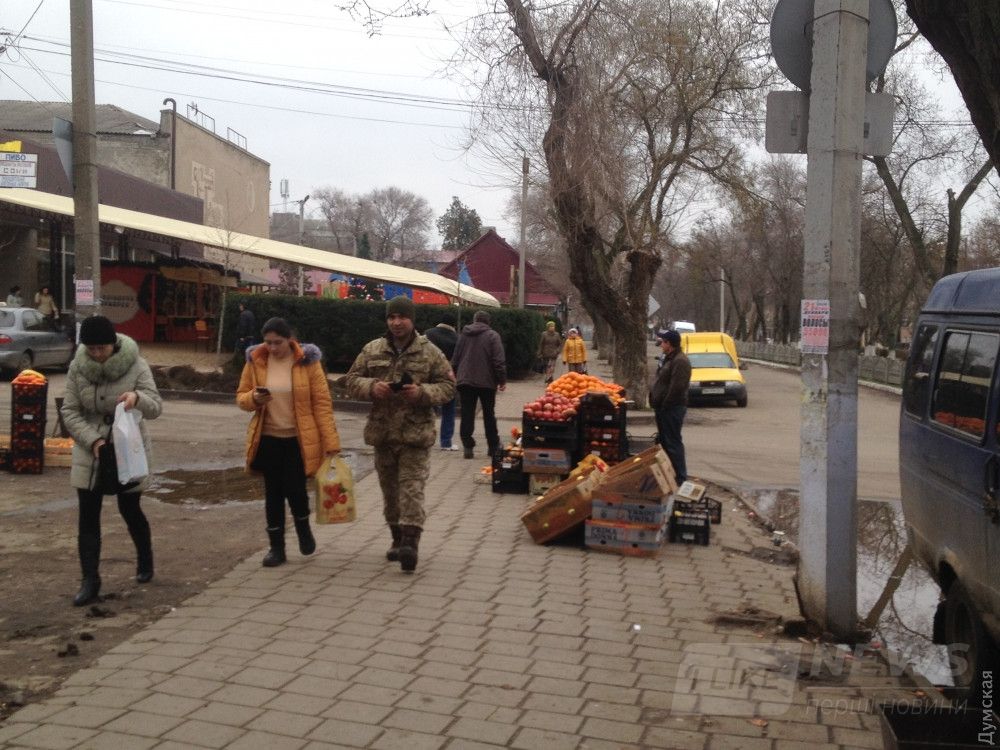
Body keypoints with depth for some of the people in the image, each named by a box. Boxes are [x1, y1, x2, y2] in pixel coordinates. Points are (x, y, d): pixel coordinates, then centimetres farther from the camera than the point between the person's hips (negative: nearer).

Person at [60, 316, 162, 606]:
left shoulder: (135, 365, -13)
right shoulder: (77, 367, -7)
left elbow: (156, 407, -17)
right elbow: (69, 412, -5)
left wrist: (138, 398, -40)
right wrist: (93, 440, -20)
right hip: (90, 450, 2)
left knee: (129, 509, 9)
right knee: (88, 516, -2)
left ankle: (145, 561, 35)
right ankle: (90, 580, 4)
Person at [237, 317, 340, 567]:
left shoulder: (308, 361, -7)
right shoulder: (255, 361, 1)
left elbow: (322, 403, -8)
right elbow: (241, 396, 8)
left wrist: (331, 442, -12)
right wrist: (253, 399, -16)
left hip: (299, 440, -3)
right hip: (267, 439, 3)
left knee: (294, 489, -6)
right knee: (273, 493, 8)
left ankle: (303, 529, 26)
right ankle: (276, 547, 21)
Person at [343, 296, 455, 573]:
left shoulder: (430, 352, -1)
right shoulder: (372, 350, 6)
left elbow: (448, 386, 0)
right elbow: (352, 379, 9)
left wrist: (423, 392, -18)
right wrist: (371, 386, -12)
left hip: (416, 433, -4)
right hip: (382, 431, 4)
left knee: (412, 488, -10)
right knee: (390, 488, 14)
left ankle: (410, 541, -13)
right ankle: (398, 538, 27)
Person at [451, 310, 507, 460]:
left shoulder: (464, 335, 8)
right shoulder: (492, 335, -5)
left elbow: (455, 359, 11)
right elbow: (499, 361, -12)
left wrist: (455, 376, 21)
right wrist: (502, 380, -5)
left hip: (465, 381, 2)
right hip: (486, 381, -2)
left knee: (467, 415, 4)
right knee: (489, 415, 9)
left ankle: (468, 446, -2)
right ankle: (493, 446, 16)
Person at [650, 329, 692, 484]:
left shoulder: (680, 361, -18)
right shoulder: (669, 359, 17)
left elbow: (676, 387, -24)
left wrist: (665, 405, -20)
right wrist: (655, 401, 16)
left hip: (672, 408, -11)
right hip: (664, 408, 11)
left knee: (672, 442, -8)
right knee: (664, 441, 16)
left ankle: (680, 476, -3)